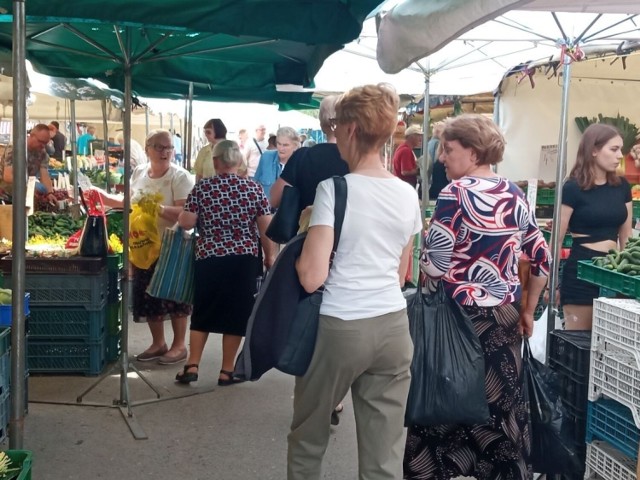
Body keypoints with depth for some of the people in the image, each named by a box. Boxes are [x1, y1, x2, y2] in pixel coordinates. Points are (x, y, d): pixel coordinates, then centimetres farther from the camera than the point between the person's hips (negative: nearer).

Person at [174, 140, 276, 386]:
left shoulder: (202, 187, -2)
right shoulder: (254, 188, -2)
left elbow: (187, 222, -6)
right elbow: (266, 227, -3)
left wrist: (178, 213, 15)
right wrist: (270, 255, 9)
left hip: (209, 259, 1)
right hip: (243, 260, -1)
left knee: (202, 313, 15)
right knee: (235, 314, 8)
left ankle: (192, 366, 15)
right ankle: (227, 371, 14)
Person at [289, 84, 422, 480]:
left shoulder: (334, 188, -12)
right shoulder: (408, 194, 6)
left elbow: (312, 278, -16)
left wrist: (300, 249, 3)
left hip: (339, 328, -5)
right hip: (393, 327, 5)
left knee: (308, 439, 17)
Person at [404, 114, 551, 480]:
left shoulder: (457, 192, -12)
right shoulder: (515, 195, 6)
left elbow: (434, 262, -18)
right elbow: (542, 258, 9)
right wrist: (527, 310, 16)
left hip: (460, 315, -6)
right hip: (505, 316, 6)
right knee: (503, 402, 13)